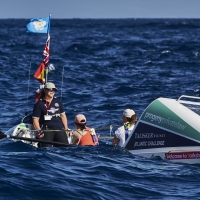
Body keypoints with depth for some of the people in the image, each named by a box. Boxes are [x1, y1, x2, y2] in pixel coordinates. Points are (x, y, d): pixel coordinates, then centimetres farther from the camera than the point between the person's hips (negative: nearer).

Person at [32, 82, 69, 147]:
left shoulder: (58, 101, 18)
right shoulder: (39, 104, 3)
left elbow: (63, 115, 23)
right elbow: (35, 119, 0)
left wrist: (66, 128, 10)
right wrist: (39, 131, -13)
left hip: (59, 128, 4)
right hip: (46, 129, -4)